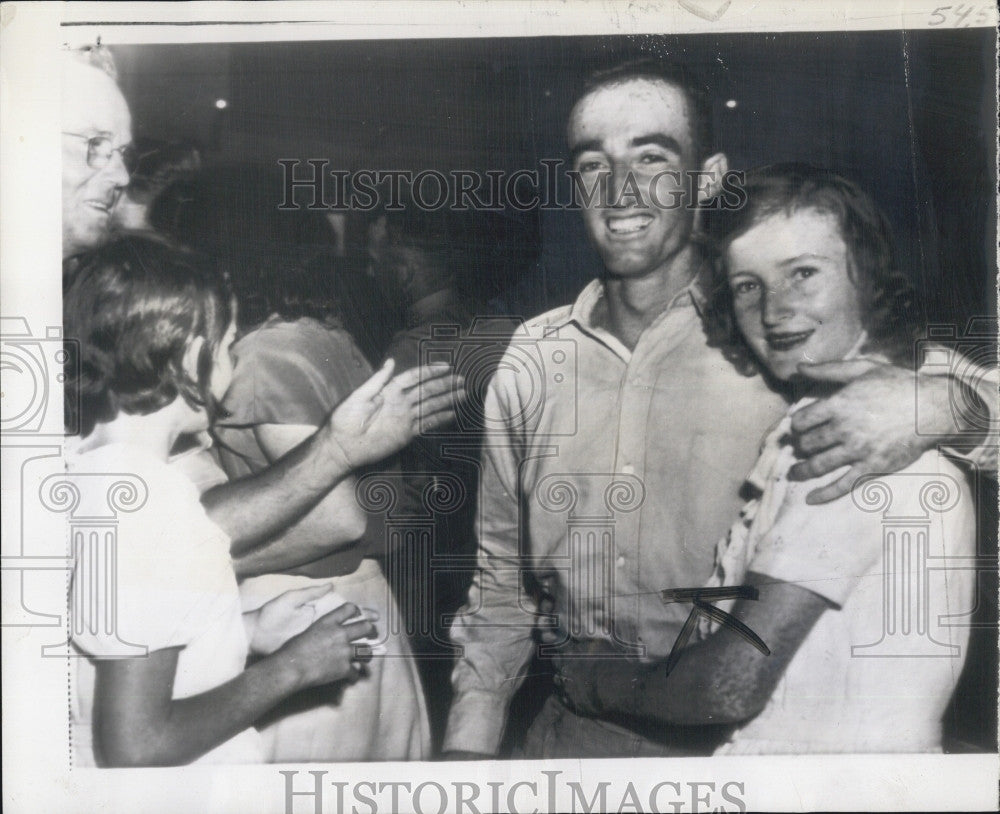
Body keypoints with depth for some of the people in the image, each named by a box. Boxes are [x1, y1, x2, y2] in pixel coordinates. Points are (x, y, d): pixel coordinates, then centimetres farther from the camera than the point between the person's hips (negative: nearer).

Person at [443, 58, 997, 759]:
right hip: (572, 737, 3)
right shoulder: (532, 360, -2)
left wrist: (939, 404, -32)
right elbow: (500, 577, 7)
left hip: (738, 739, -2)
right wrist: (468, 746, 3)